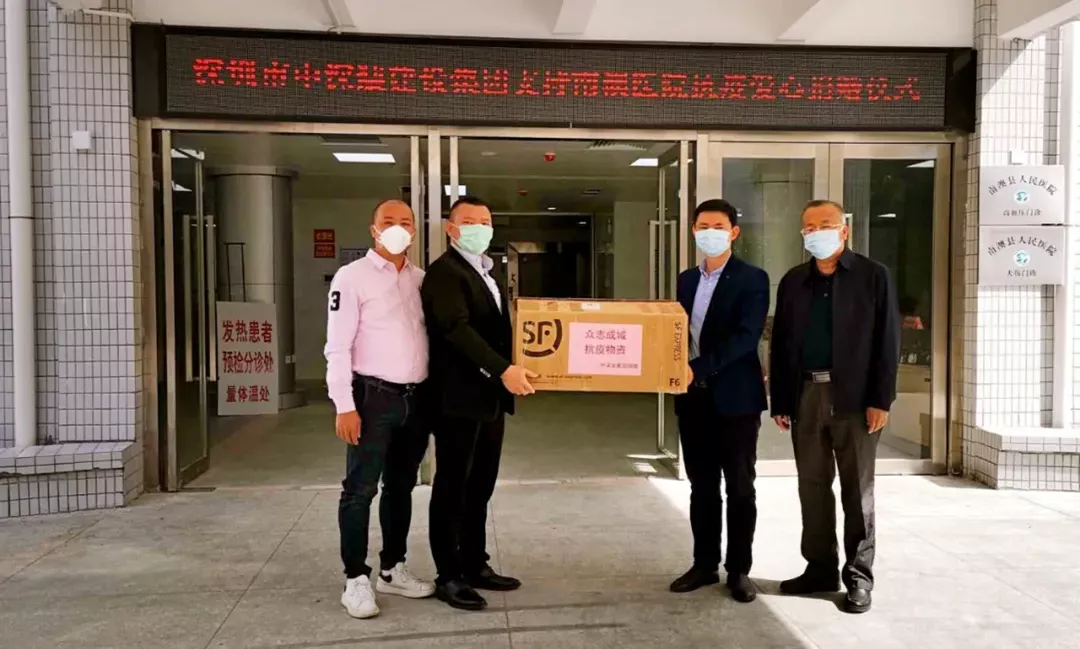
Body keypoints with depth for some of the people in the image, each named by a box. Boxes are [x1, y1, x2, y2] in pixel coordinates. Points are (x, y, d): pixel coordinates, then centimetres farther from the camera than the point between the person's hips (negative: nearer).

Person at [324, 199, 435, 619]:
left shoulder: (421, 279, 11)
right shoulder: (353, 277, -6)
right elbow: (337, 346, -11)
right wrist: (344, 405, -16)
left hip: (415, 398, 6)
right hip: (373, 396, -6)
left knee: (401, 487, 14)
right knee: (361, 489, -1)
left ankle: (392, 569, 27)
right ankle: (356, 579, 11)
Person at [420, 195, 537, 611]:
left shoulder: (487, 274, 19)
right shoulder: (444, 272, -10)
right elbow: (457, 328, -23)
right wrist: (503, 369, -32)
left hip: (490, 398, 9)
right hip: (459, 400, -9)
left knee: (480, 488, 15)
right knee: (452, 489, 1)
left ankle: (475, 565, 26)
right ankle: (448, 576, 11)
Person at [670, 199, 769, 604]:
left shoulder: (752, 279, -7)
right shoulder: (687, 279, 13)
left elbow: (745, 337, -18)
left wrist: (698, 367, -26)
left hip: (735, 396, -5)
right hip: (693, 396, 6)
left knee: (740, 488, 6)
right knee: (701, 487, 13)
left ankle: (739, 570, 18)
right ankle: (704, 564, 24)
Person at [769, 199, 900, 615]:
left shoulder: (872, 276, 0)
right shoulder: (793, 282, 11)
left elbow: (887, 342, -4)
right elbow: (781, 344, 10)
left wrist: (881, 400, -11)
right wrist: (780, 401, 5)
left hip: (854, 397, -4)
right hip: (806, 396, 4)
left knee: (857, 490, 4)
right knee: (812, 487, 10)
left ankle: (859, 576, 14)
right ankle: (821, 568, 22)